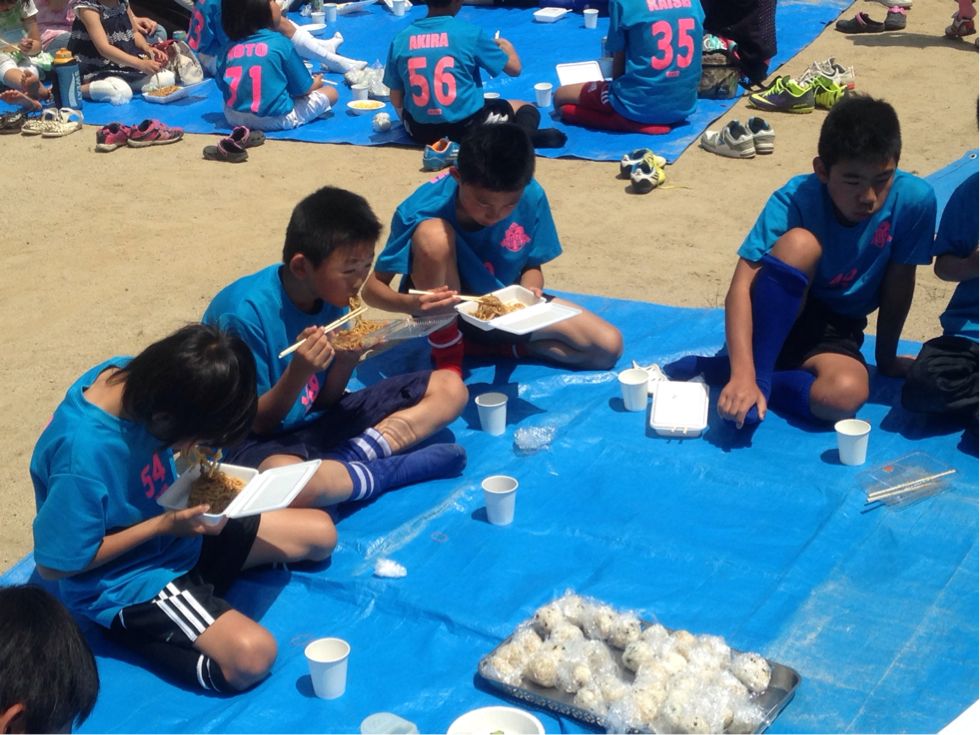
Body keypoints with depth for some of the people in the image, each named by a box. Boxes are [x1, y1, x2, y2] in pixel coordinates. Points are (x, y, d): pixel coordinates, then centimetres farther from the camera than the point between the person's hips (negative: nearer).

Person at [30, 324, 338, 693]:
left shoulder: (132, 375, -14)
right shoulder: (81, 456, -36)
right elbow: (55, 564, -24)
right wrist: (164, 525, -23)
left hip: (176, 530, 9)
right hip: (125, 582, -8)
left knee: (320, 532, 9)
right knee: (251, 654, -28)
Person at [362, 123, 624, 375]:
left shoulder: (531, 197, -20)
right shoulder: (421, 210, -28)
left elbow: (532, 266, -3)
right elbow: (372, 288, -22)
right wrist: (411, 303, -43)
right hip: (445, 312, -3)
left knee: (608, 346, -11)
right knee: (433, 234, -34)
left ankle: (486, 345, -1)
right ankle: (447, 355, -14)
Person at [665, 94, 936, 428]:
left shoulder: (914, 199, -21)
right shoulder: (794, 200, -25)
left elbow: (899, 283, -7)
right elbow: (740, 287, -31)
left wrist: (886, 356, 3)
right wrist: (743, 374, -44)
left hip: (834, 329, 2)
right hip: (776, 315, -2)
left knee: (846, 395, -34)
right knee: (800, 243, -35)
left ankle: (712, 369, -18)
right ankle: (757, 372, -25)